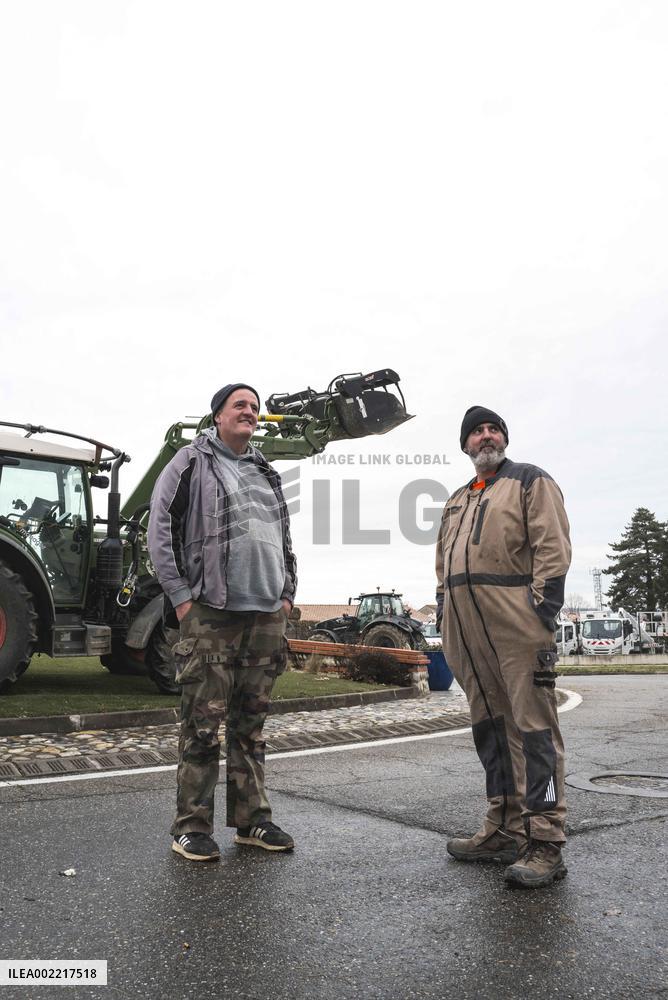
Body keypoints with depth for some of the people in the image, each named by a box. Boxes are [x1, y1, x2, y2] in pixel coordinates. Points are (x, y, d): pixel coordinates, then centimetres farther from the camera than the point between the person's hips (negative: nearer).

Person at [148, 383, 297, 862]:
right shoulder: (192, 462, 2)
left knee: (251, 723, 11)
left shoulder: (268, 474, 20)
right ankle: (192, 826, 9)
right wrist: (181, 595, -9)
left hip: (267, 615, 6)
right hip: (211, 613, -5)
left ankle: (252, 820, 21)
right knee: (203, 723, -2)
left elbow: (285, 538, 25)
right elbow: (160, 530, -4)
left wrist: (287, 593, 14)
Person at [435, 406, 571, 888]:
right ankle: (504, 829, 20)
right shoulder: (456, 501, 25)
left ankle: (544, 842, -2)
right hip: (468, 632, 7)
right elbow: (444, 563, 27)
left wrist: (542, 609, -15)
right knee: (491, 727, 11)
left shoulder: (531, 481, 5)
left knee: (532, 726, -6)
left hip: (517, 626, -7)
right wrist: (444, 611, 16)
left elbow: (553, 546, -6)